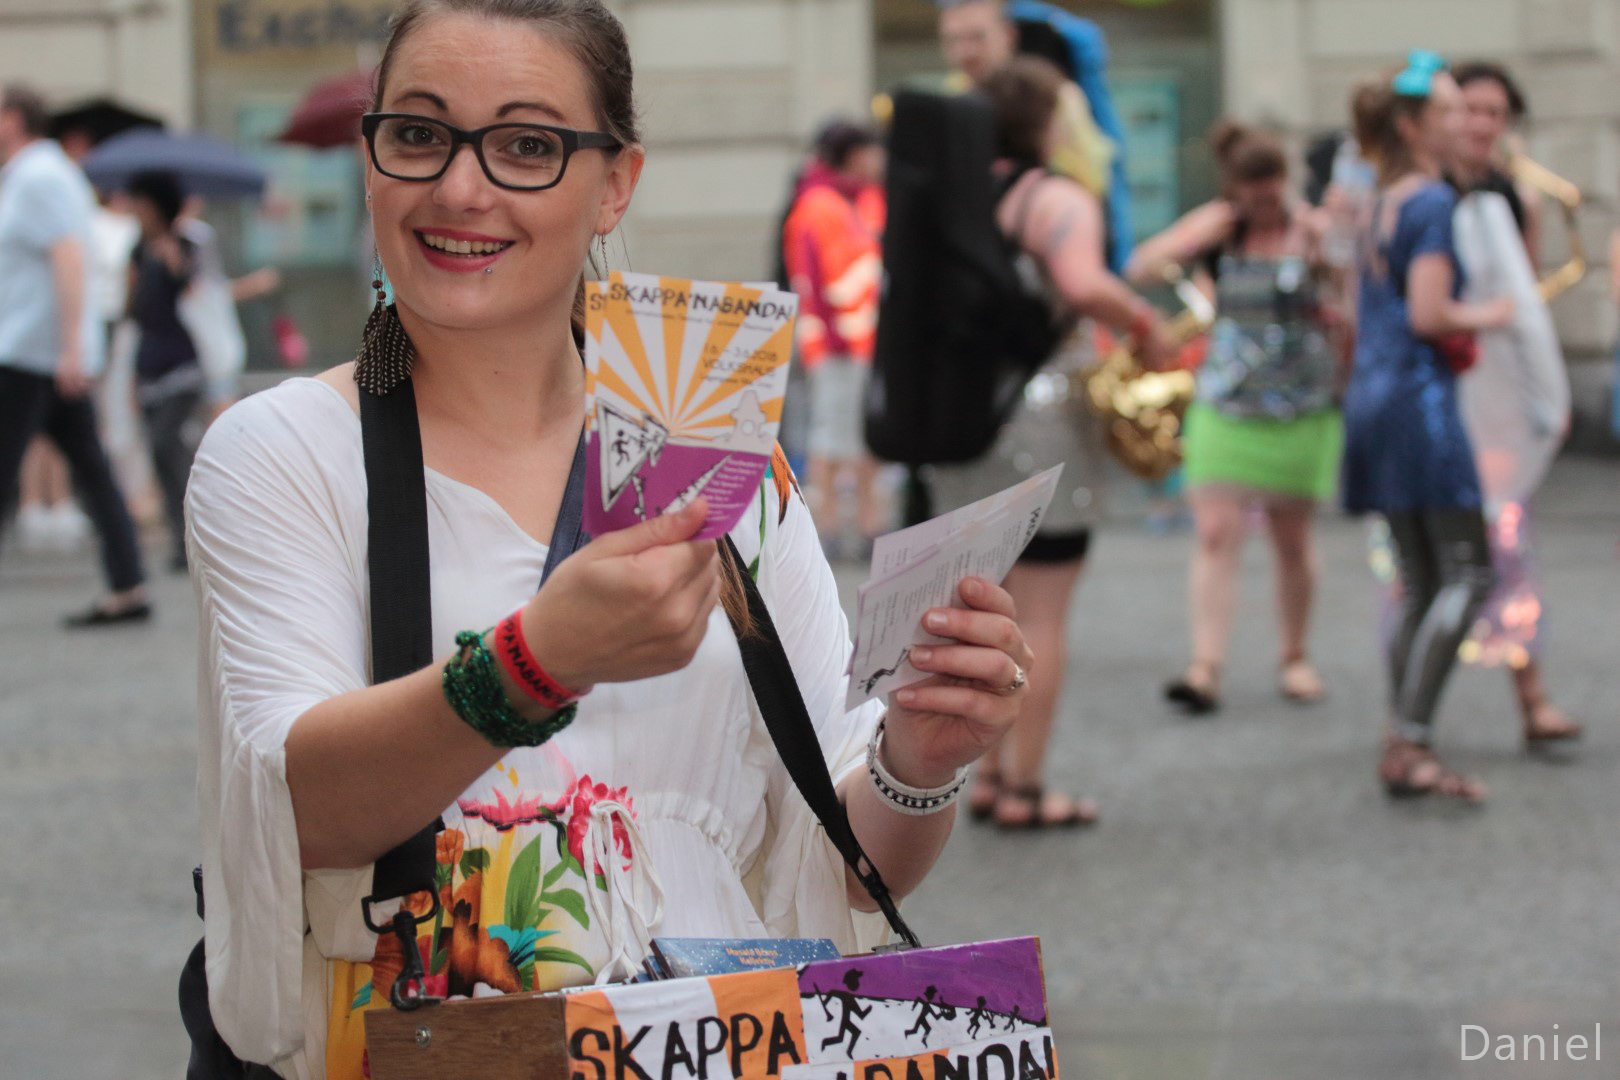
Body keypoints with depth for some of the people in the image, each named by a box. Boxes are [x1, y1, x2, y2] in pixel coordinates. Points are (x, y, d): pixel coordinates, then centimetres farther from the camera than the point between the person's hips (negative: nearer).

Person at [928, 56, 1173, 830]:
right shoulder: (1058, 201, -12)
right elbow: (1084, 284, -29)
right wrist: (1146, 326, -14)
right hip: (1040, 426, -7)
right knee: (1041, 617, 2)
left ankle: (987, 774, 21)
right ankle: (1024, 792, 6)